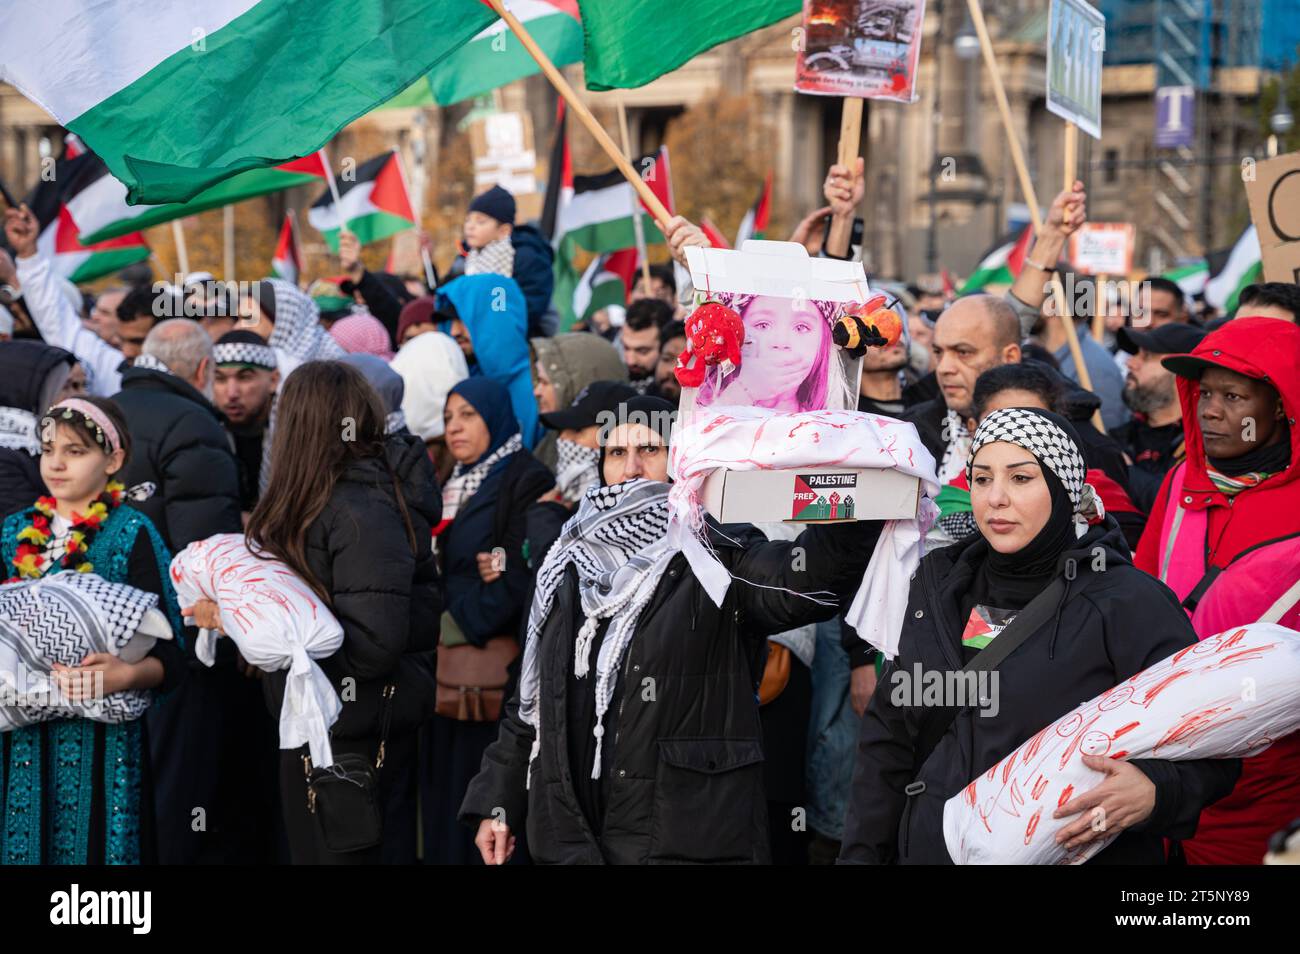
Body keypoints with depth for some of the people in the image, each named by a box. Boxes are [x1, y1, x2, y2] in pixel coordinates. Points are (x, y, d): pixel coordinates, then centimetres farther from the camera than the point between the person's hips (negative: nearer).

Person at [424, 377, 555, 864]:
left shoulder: (528, 481, -6)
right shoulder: (452, 486, 20)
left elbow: (521, 573, -15)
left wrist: (460, 624, -18)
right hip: (447, 667, 7)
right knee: (445, 784, 6)